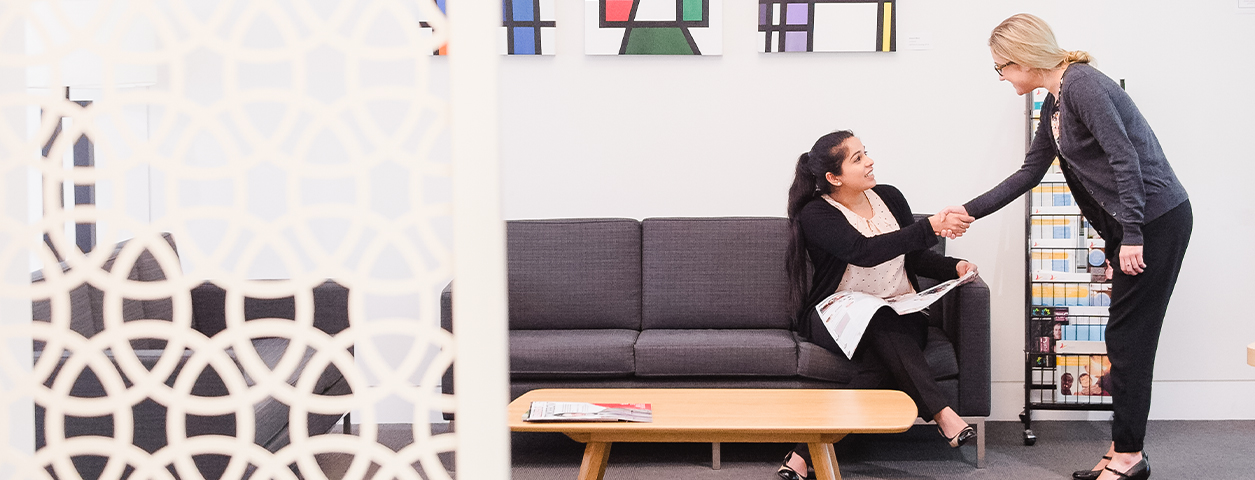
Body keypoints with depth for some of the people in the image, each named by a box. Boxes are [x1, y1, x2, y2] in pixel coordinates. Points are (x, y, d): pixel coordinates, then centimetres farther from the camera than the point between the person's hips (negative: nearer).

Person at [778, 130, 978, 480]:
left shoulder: (889, 197, 10)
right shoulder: (816, 215, -8)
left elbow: (915, 257, 18)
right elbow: (866, 252, -25)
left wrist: (952, 267, -2)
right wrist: (930, 227, -28)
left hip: (899, 314, 4)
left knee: (884, 365, -33)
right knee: (881, 323, -40)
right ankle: (941, 413, -43)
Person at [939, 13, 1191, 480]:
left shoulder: (1082, 84, -16)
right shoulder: (1053, 104, 14)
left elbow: (1125, 158, -21)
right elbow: (1029, 173, 22)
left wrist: (1131, 235, -23)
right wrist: (970, 211, 21)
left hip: (1158, 218, -10)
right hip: (1132, 226, 10)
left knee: (1129, 336, -5)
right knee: (1124, 338, 10)